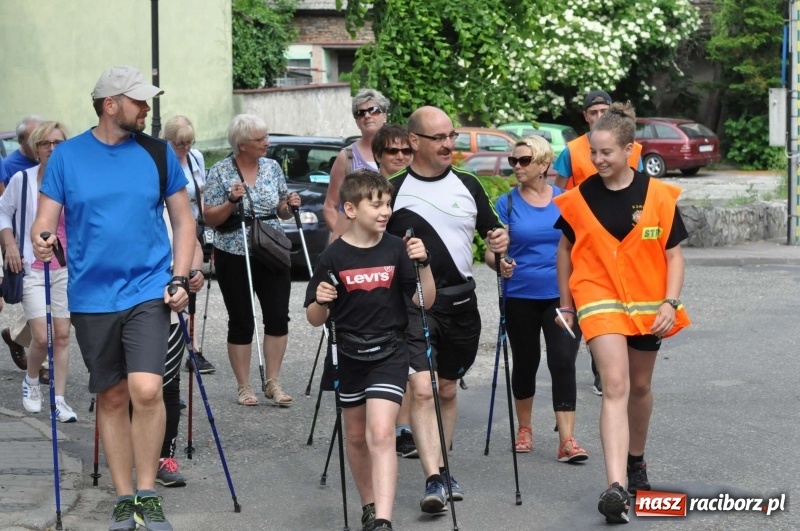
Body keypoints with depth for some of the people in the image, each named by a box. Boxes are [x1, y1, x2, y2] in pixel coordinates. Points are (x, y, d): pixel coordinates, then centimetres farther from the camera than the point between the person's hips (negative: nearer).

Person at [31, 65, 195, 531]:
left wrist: (180, 278, -3)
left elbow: (184, 220, 8)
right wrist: (42, 241, -22)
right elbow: (46, 220, 2)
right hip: (92, 296, 1)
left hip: (149, 292, -1)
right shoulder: (67, 156, 2)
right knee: (112, 398, 8)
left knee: (146, 389, -16)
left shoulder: (159, 153, 3)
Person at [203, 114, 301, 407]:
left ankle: (273, 383, 9)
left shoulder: (273, 167, 7)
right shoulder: (220, 171, -5)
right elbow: (210, 218, -6)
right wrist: (231, 202, -21)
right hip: (234, 256, -3)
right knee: (241, 322, 2)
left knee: (278, 317, -2)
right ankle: (244, 387, 12)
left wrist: (290, 206, -6)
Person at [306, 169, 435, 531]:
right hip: (349, 355, 2)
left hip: (389, 354, -2)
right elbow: (315, 319, -2)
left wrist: (423, 264, -19)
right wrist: (321, 301, -24)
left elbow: (424, 302, -5)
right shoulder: (334, 257, -7)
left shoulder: (397, 250, -6)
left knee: (380, 434, -16)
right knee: (356, 436, 16)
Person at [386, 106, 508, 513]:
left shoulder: (468, 185, 8)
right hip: (413, 303, -4)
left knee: (448, 389, 14)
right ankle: (433, 479, -20)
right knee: (421, 388, -16)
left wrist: (500, 240, -5)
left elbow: (491, 230, 16)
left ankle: (441, 468, 27)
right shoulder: (394, 191, -2)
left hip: (461, 302, 4)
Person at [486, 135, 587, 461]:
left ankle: (567, 439, -13)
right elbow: (493, 249, -3)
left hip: (562, 295, 0)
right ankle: (524, 429, 30)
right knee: (525, 363, 11)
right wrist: (500, 263, -24)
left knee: (563, 363, -10)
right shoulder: (507, 203, 0)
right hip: (521, 297, 0)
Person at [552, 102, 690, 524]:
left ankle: (636, 459, 43)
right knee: (615, 386, -16)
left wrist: (670, 303, -12)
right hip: (600, 299, -2)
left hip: (646, 303, 2)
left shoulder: (658, 196, -7)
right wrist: (566, 304, 11)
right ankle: (615, 486, -26)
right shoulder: (580, 198, -5)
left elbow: (674, 254, -2)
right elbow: (565, 249, 9)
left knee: (640, 386, 17)